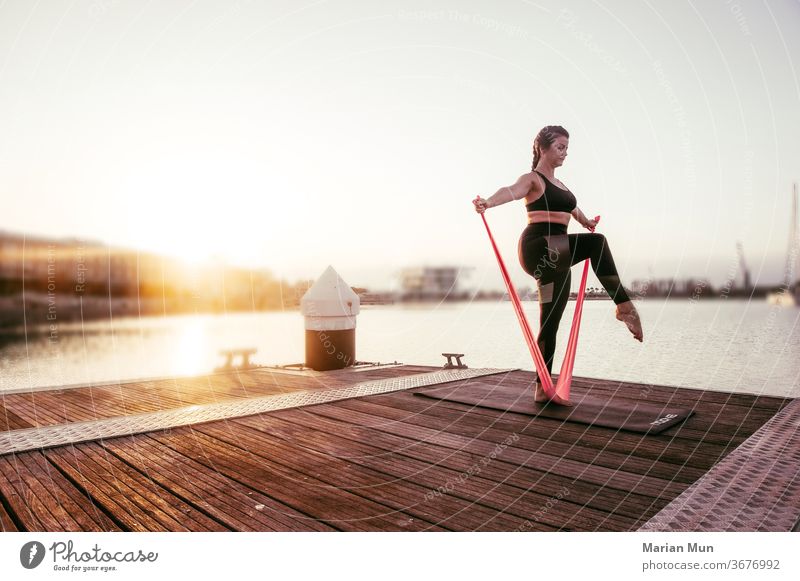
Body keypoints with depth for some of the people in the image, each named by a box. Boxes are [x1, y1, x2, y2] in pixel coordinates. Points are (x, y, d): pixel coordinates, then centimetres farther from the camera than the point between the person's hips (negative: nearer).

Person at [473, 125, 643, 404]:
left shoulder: (559, 184, 24)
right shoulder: (533, 179, -1)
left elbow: (571, 206, 46)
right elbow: (511, 190, -24)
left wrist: (585, 220, 63)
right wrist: (488, 202, -46)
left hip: (556, 259, 8)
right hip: (538, 249, -8)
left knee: (550, 324, 5)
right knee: (597, 242, -28)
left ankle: (543, 389, 10)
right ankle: (624, 306, -24)